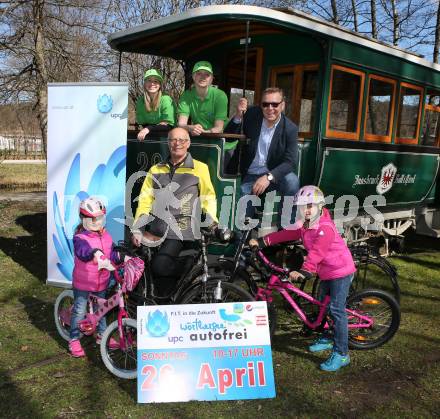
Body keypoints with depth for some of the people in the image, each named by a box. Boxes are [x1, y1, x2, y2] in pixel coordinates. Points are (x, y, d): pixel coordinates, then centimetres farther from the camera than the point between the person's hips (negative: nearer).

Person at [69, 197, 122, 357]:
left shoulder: (106, 236, 2)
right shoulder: (80, 237, -18)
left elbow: (112, 254, 10)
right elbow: (83, 250, -40)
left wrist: (121, 257, -8)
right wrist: (96, 256, -58)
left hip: (101, 282, 5)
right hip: (82, 282, -5)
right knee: (79, 311, 6)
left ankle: (101, 335, 37)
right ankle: (74, 340, 21)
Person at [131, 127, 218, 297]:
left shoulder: (199, 168, 8)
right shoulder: (156, 170, 18)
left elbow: (208, 198, 9)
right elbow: (145, 200, 11)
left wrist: (211, 222, -5)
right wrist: (136, 229, 2)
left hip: (180, 229, -4)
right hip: (155, 227, 5)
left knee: (160, 265, -21)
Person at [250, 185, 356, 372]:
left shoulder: (325, 227, -27)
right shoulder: (304, 224, 3)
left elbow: (317, 252, -37)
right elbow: (287, 233, 1)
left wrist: (304, 271, -48)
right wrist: (262, 241, -5)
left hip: (340, 271, -10)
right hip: (326, 272, 10)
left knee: (337, 310, -11)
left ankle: (341, 354, -6)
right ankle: (327, 339, 39)